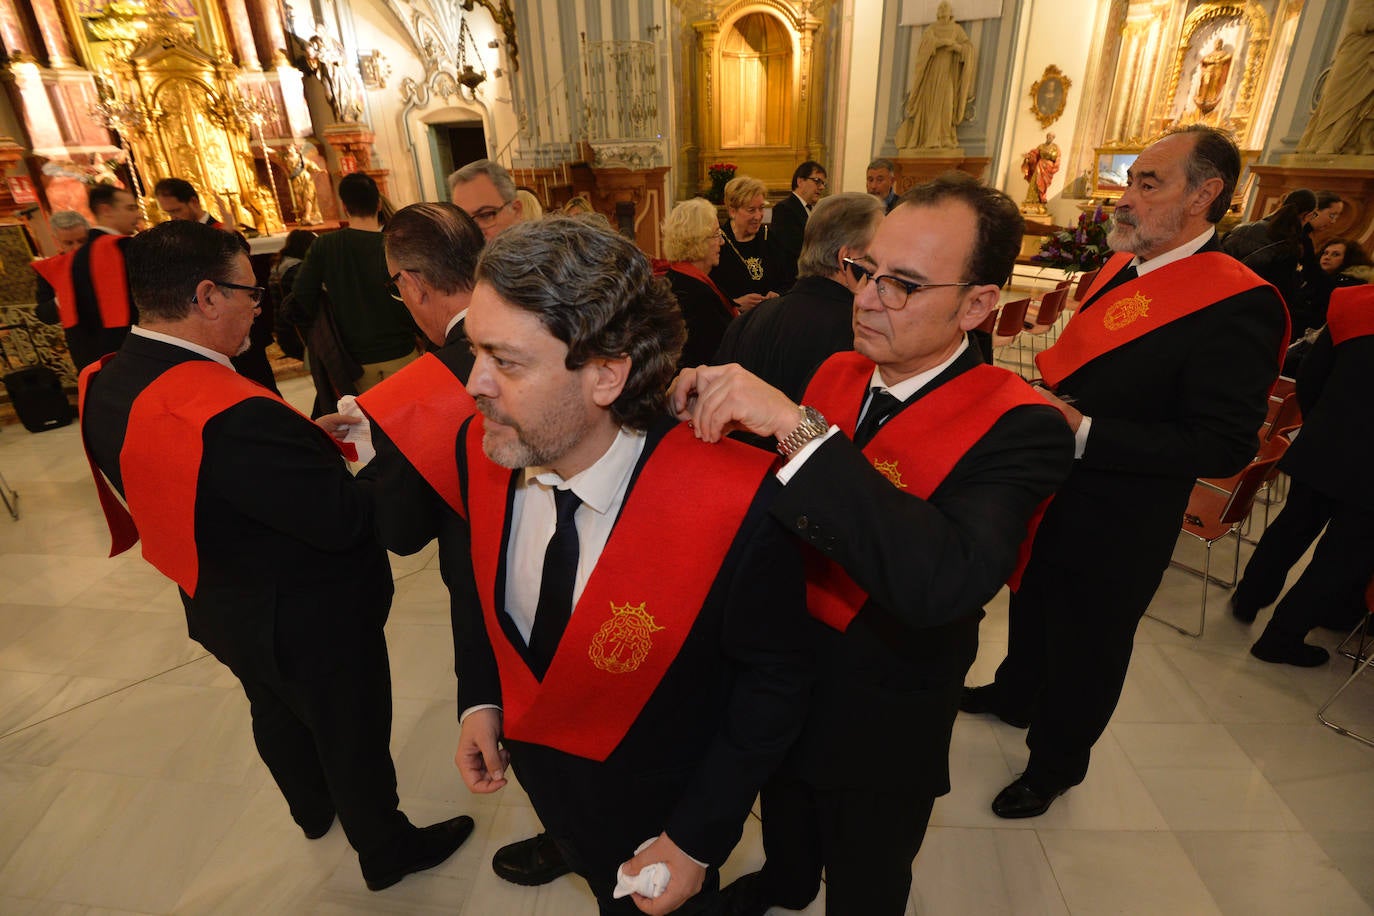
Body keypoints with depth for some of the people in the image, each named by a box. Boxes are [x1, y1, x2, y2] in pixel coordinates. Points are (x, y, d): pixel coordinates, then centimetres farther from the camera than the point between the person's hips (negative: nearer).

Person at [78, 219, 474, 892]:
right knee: (353, 737, 16)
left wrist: (308, 440, -5)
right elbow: (345, 518, -34)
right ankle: (386, 850, 42)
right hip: (310, 622, -9)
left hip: (221, 608, 9)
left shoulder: (106, 383, -8)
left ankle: (313, 811, 60)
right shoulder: (230, 414, -37)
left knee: (277, 715, 32)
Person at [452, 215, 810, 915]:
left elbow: (771, 681, -21)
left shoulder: (739, 508, -37)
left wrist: (698, 839, -15)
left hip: (655, 805, -4)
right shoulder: (483, 449, -20)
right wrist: (479, 699, -7)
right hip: (529, 755, 5)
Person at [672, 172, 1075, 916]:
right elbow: (776, 494, -2)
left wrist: (797, 428, -47)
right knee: (783, 810, 36)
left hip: (881, 729, -5)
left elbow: (943, 580, -44)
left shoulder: (1018, 428, -27)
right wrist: (714, 412, -19)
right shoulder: (836, 372, -8)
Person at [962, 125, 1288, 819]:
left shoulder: (1238, 304, -22)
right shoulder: (1121, 265, 2)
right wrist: (1047, 409, -2)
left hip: (1115, 525, -7)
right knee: (1032, 604, 27)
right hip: (1052, 496, 8)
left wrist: (1085, 433, -31)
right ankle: (1014, 693, 55)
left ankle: (1055, 763, 39)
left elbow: (1225, 445, -25)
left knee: (1086, 641, 14)